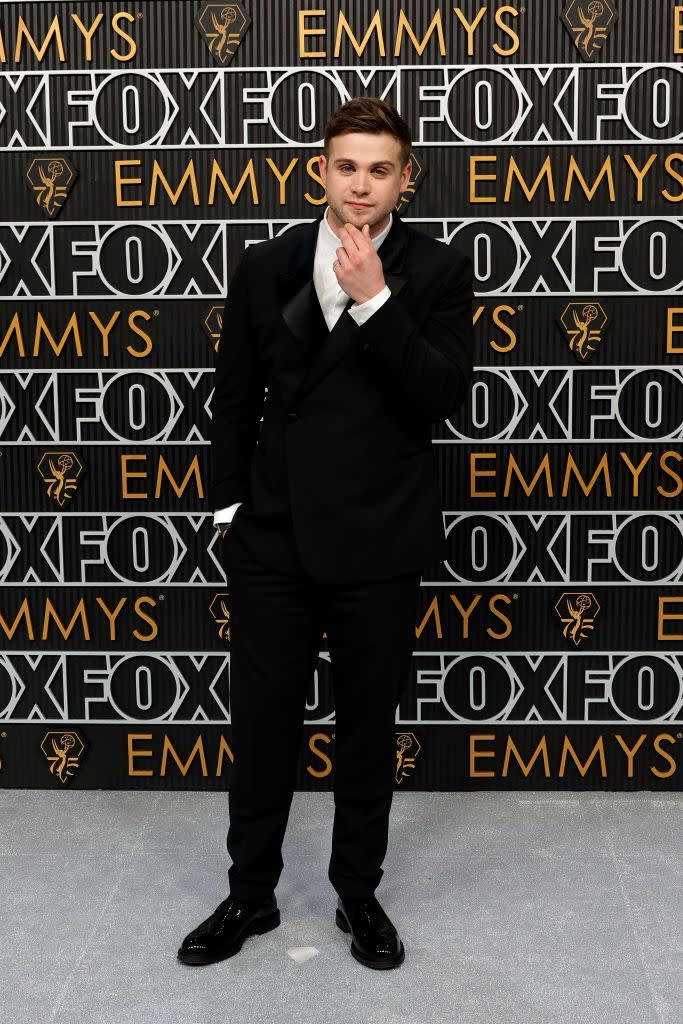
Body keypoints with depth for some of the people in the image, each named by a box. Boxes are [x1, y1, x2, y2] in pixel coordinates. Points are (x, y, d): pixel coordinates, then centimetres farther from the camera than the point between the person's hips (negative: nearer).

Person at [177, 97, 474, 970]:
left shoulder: (437, 271, -2)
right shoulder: (266, 266, 4)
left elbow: (444, 397, -13)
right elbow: (234, 398, 9)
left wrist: (375, 299, -20)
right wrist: (229, 507, 7)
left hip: (379, 541, -1)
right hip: (274, 536, 2)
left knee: (368, 727, 12)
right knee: (260, 723, 10)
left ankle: (359, 892, 32)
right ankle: (251, 894, 29)